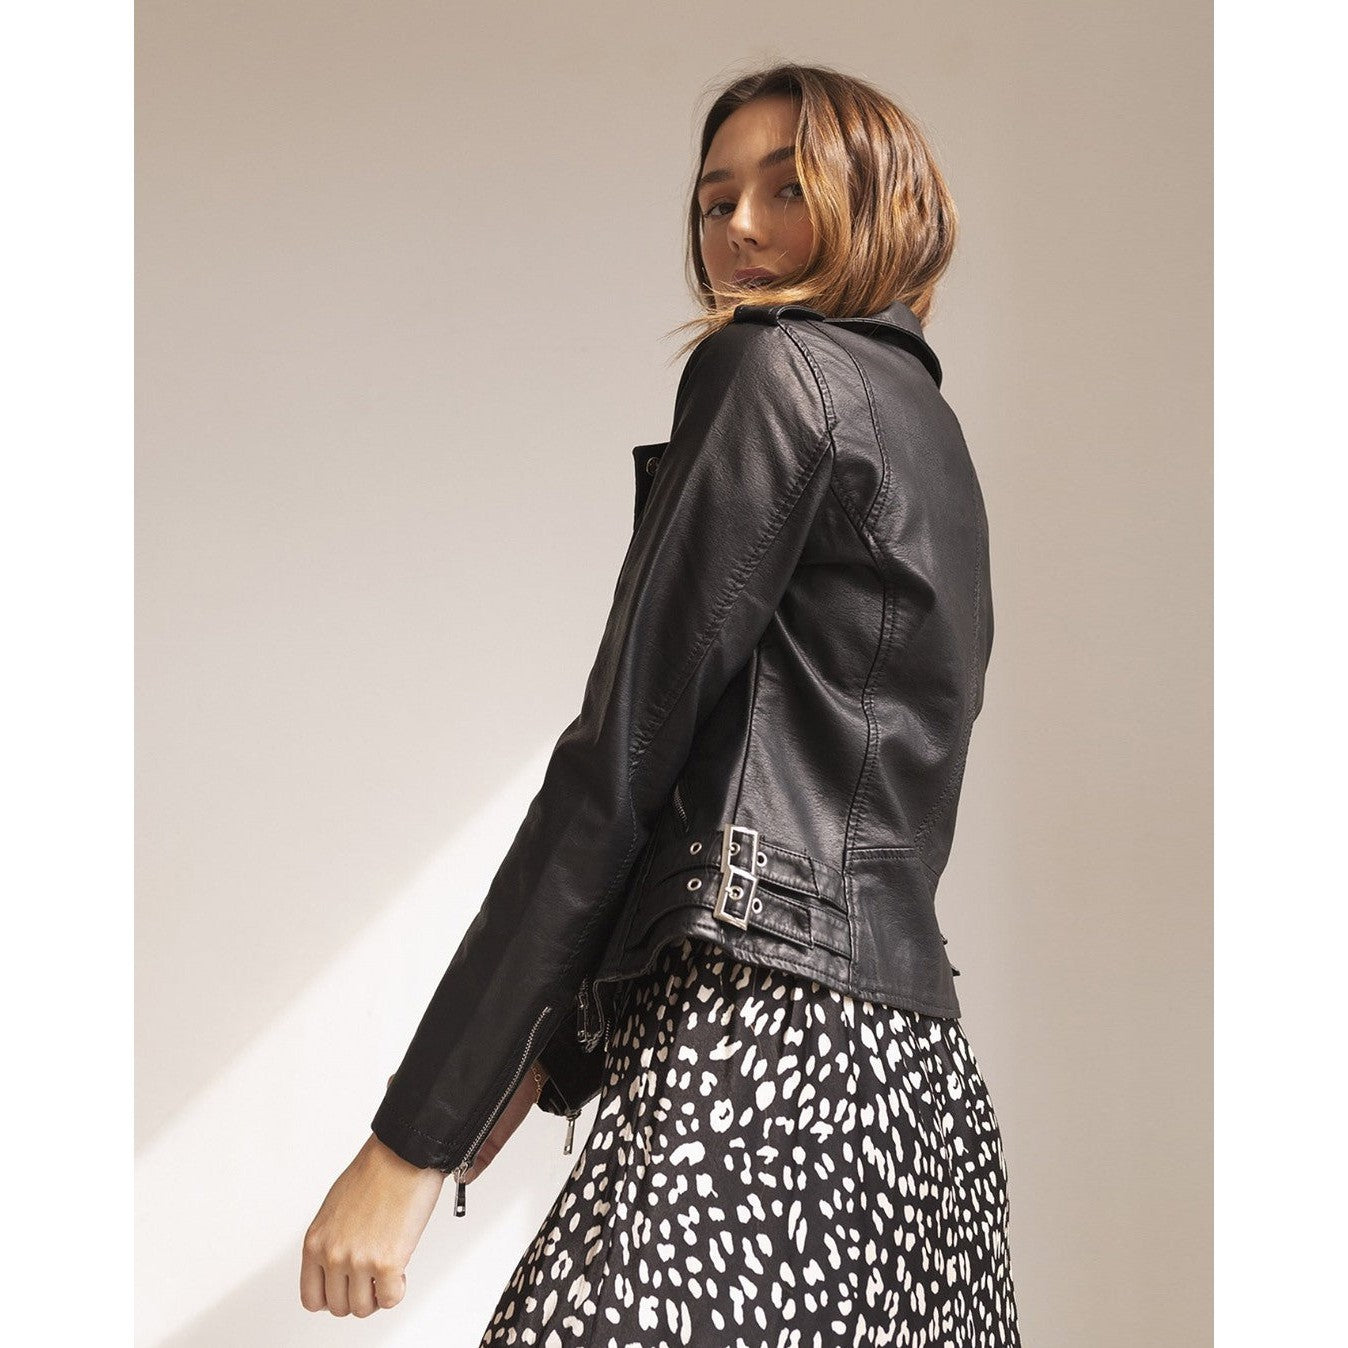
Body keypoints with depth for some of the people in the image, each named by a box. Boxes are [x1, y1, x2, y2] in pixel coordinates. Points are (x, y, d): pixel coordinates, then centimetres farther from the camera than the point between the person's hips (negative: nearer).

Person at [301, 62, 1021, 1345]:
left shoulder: (773, 369, -1)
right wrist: (561, 1050, 20)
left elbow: (626, 750, -9)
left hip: (770, 1048, -9)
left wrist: (418, 1131, -8)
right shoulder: (931, 431, 24)